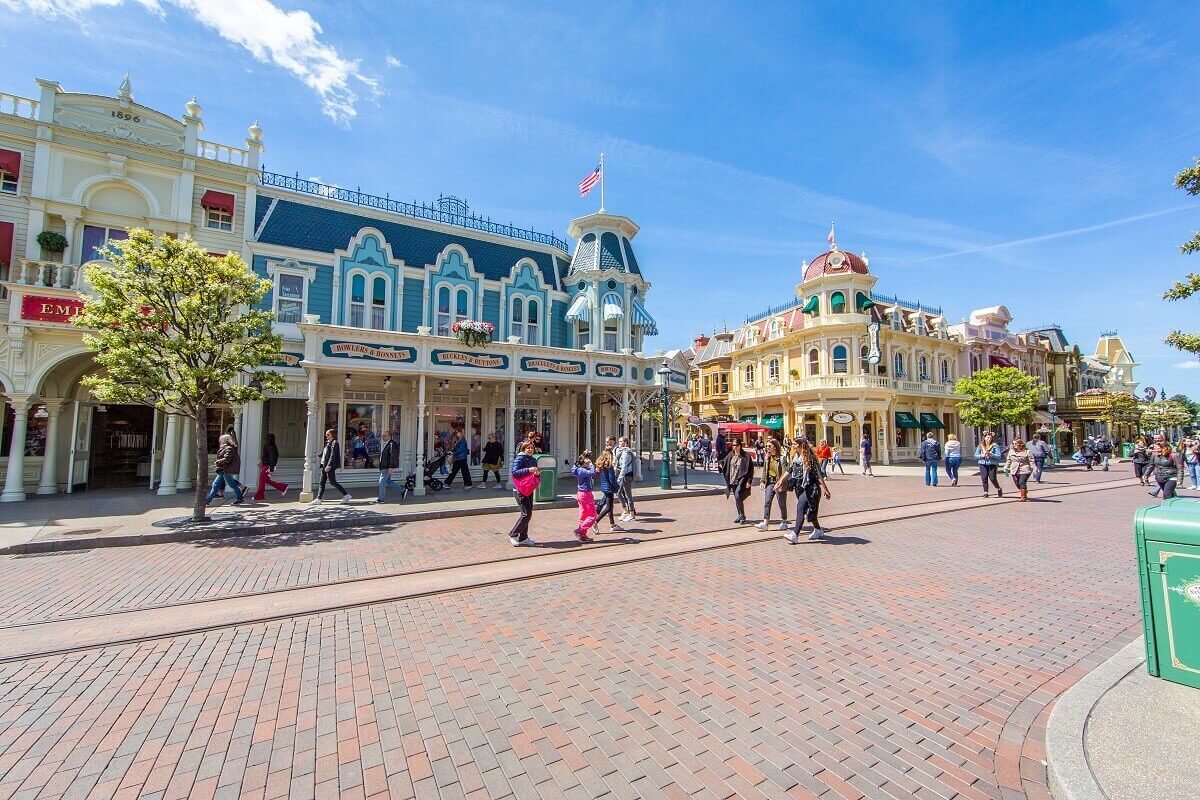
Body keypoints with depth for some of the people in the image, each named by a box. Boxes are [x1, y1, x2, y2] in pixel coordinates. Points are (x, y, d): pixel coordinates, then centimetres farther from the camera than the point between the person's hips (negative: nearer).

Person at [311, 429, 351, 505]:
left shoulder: (334, 443, -10)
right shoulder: (327, 443, 18)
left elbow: (333, 455, -18)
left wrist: (329, 465, -23)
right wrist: (322, 464, 16)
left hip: (330, 466, -9)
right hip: (325, 465, 9)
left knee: (332, 482, -6)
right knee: (322, 482, 8)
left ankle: (346, 495, 2)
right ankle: (318, 499, 10)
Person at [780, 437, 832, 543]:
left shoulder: (809, 457, -13)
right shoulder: (794, 457, 9)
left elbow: (818, 474, -13)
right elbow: (789, 471, 15)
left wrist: (825, 489, -13)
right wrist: (781, 481, 7)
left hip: (810, 488, -8)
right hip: (800, 488, 8)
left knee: (800, 509, -17)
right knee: (809, 510, 18)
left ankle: (795, 535, -20)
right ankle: (818, 531, 36)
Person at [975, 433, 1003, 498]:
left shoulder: (995, 446, 1)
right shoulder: (980, 446, 10)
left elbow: (998, 456, -5)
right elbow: (976, 455, 11)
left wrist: (990, 454, -17)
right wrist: (981, 455, -8)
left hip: (992, 464, -2)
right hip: (983, 464, 3)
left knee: (992, 478, -6)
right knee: (984, 479, -1)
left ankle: (999, 489, 23)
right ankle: (985, 493, 5)